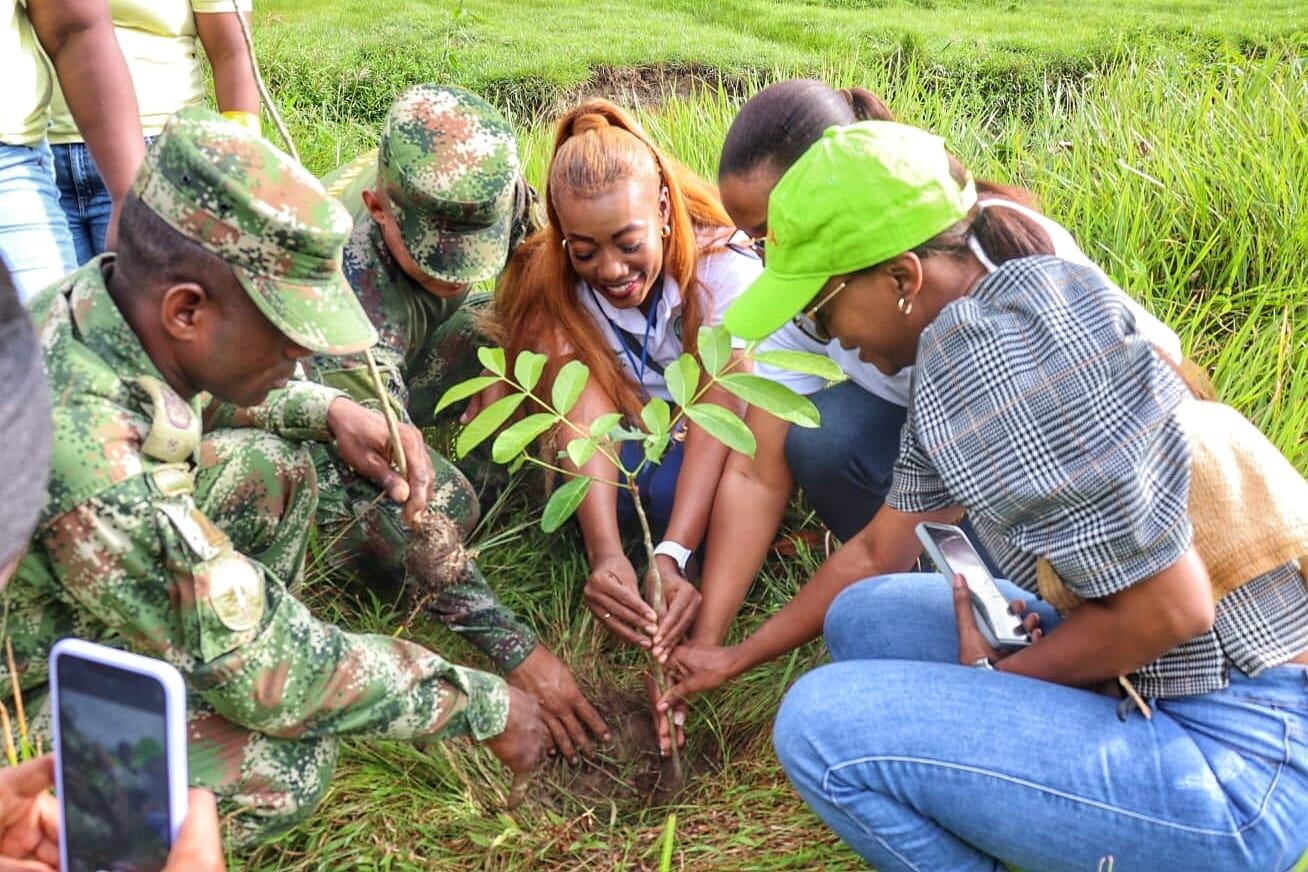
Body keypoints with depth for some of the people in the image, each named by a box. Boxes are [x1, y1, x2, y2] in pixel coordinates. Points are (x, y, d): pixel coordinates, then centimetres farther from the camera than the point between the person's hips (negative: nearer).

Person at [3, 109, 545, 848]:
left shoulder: (108, 296, -17)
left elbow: (203, 385, 8)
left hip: (68, 601, 8)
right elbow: (270, 679, -32)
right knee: (287, 766, -24)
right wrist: (483, 705, -21)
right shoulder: (91, 467, -41)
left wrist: (328, 409, -11)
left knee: (273, 464, -4)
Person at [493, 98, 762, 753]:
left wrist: (672, 557, -49)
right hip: (628, 453, 1)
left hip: (700, 460, 0)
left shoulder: (723, 266, -22)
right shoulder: (551, 284, -18)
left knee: (670, 486, -35)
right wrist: (605, 555, -50)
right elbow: (586, 417, -33)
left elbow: (719, 412, -34)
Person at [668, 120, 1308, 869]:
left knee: (826, 724, -16)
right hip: (1149, 681, 9)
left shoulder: (987, 348, -24)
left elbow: (1166, 608, -23)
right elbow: (877, 551, 16)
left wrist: (993, 676, -8)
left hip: (1243, 752, -9)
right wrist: (736, 658, 22)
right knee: (864, 618, 13)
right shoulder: (977, 330, 7)